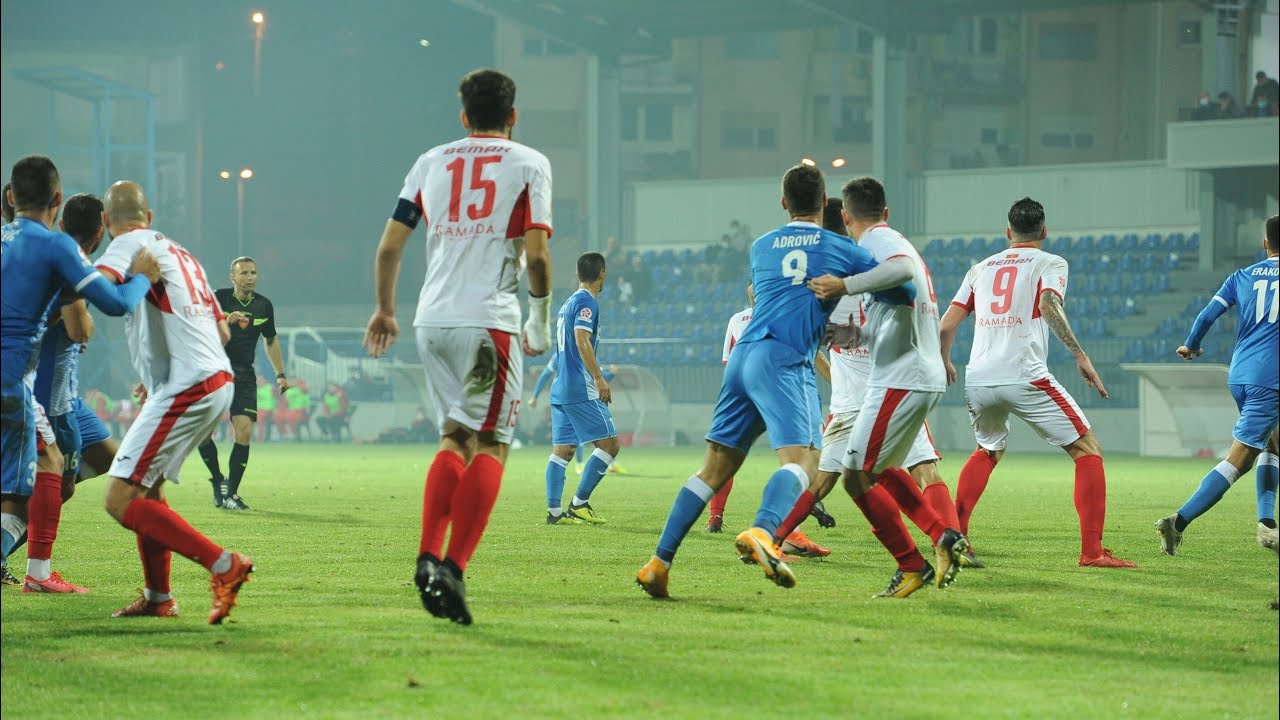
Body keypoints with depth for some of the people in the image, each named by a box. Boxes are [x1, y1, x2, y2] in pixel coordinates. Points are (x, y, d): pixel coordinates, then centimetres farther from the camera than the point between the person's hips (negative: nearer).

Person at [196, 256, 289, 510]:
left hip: (244, 375, 2)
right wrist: (225, 321, -33)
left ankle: (231, 494, -5)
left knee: (244, 431, -13)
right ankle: (218, 479, 14)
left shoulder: (263, 306, 7)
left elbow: (271, 340, 22)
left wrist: (280, 374, 18)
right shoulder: (218, 299, -5)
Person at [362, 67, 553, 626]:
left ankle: (428, 558, 1)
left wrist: (384, 310, 25)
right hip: (488, 322, -5)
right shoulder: (529, 165, 2)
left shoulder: (431, 162, 13)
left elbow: (390, 246, 11)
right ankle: (453, 568, -17)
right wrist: (541, 322, 6)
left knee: (454, 438, 16)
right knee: (489, 445, -3)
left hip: (432, 322, 5)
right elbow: (536, 254, -7)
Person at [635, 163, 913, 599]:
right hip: (785, 362, -6)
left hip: (743, 355, 6)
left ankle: (659, 562, 5)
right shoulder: (842, 250, 10)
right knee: (801, 459, -19)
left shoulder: (761, 247, 22)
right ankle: (762, 532, -47)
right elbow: (904, 293, 14)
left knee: (715, 469, 11)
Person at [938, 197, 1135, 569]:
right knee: (1088, 450, 1)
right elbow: (1048, 304, -15)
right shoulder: (1050, 263, 7)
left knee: (988, 451, 32)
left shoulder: (981, 268, 20)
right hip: (1024, 377, -5)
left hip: (978, 381, 5)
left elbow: (947, 324, 16)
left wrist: (945, 364, 34)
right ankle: (1092, 551, -10)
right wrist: (1079, 354, -17)